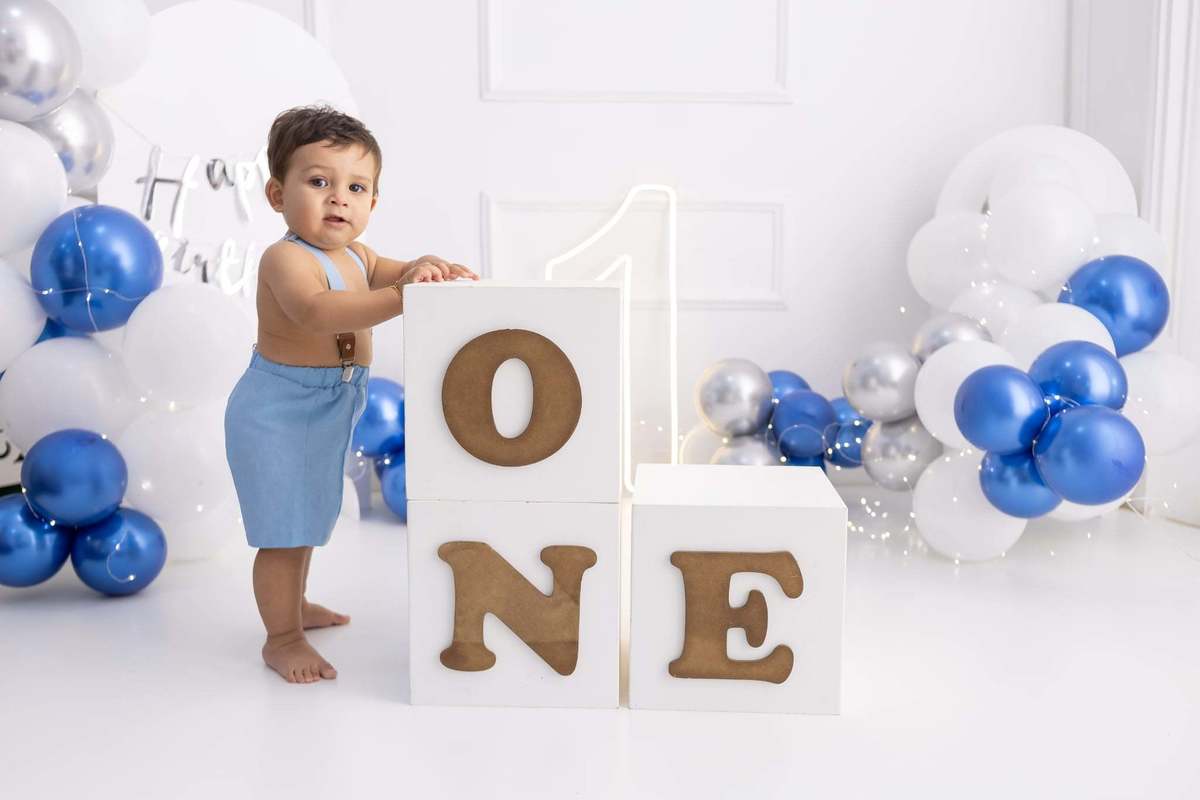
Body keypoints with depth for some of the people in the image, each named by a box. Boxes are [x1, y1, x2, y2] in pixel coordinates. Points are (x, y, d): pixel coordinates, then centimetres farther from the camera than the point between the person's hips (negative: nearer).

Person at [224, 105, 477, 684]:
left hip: (325, 414, 9)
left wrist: (427, 268, -19)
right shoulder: (287, 258, -24)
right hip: (277, 413, -9)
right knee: (285, 529, -1)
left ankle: (293, 604, 45)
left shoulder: (355, 256, 5)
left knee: (306, 517, 25)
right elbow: (316, 311, -41)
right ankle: (282, 637, 15)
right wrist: (398, 297, -50)